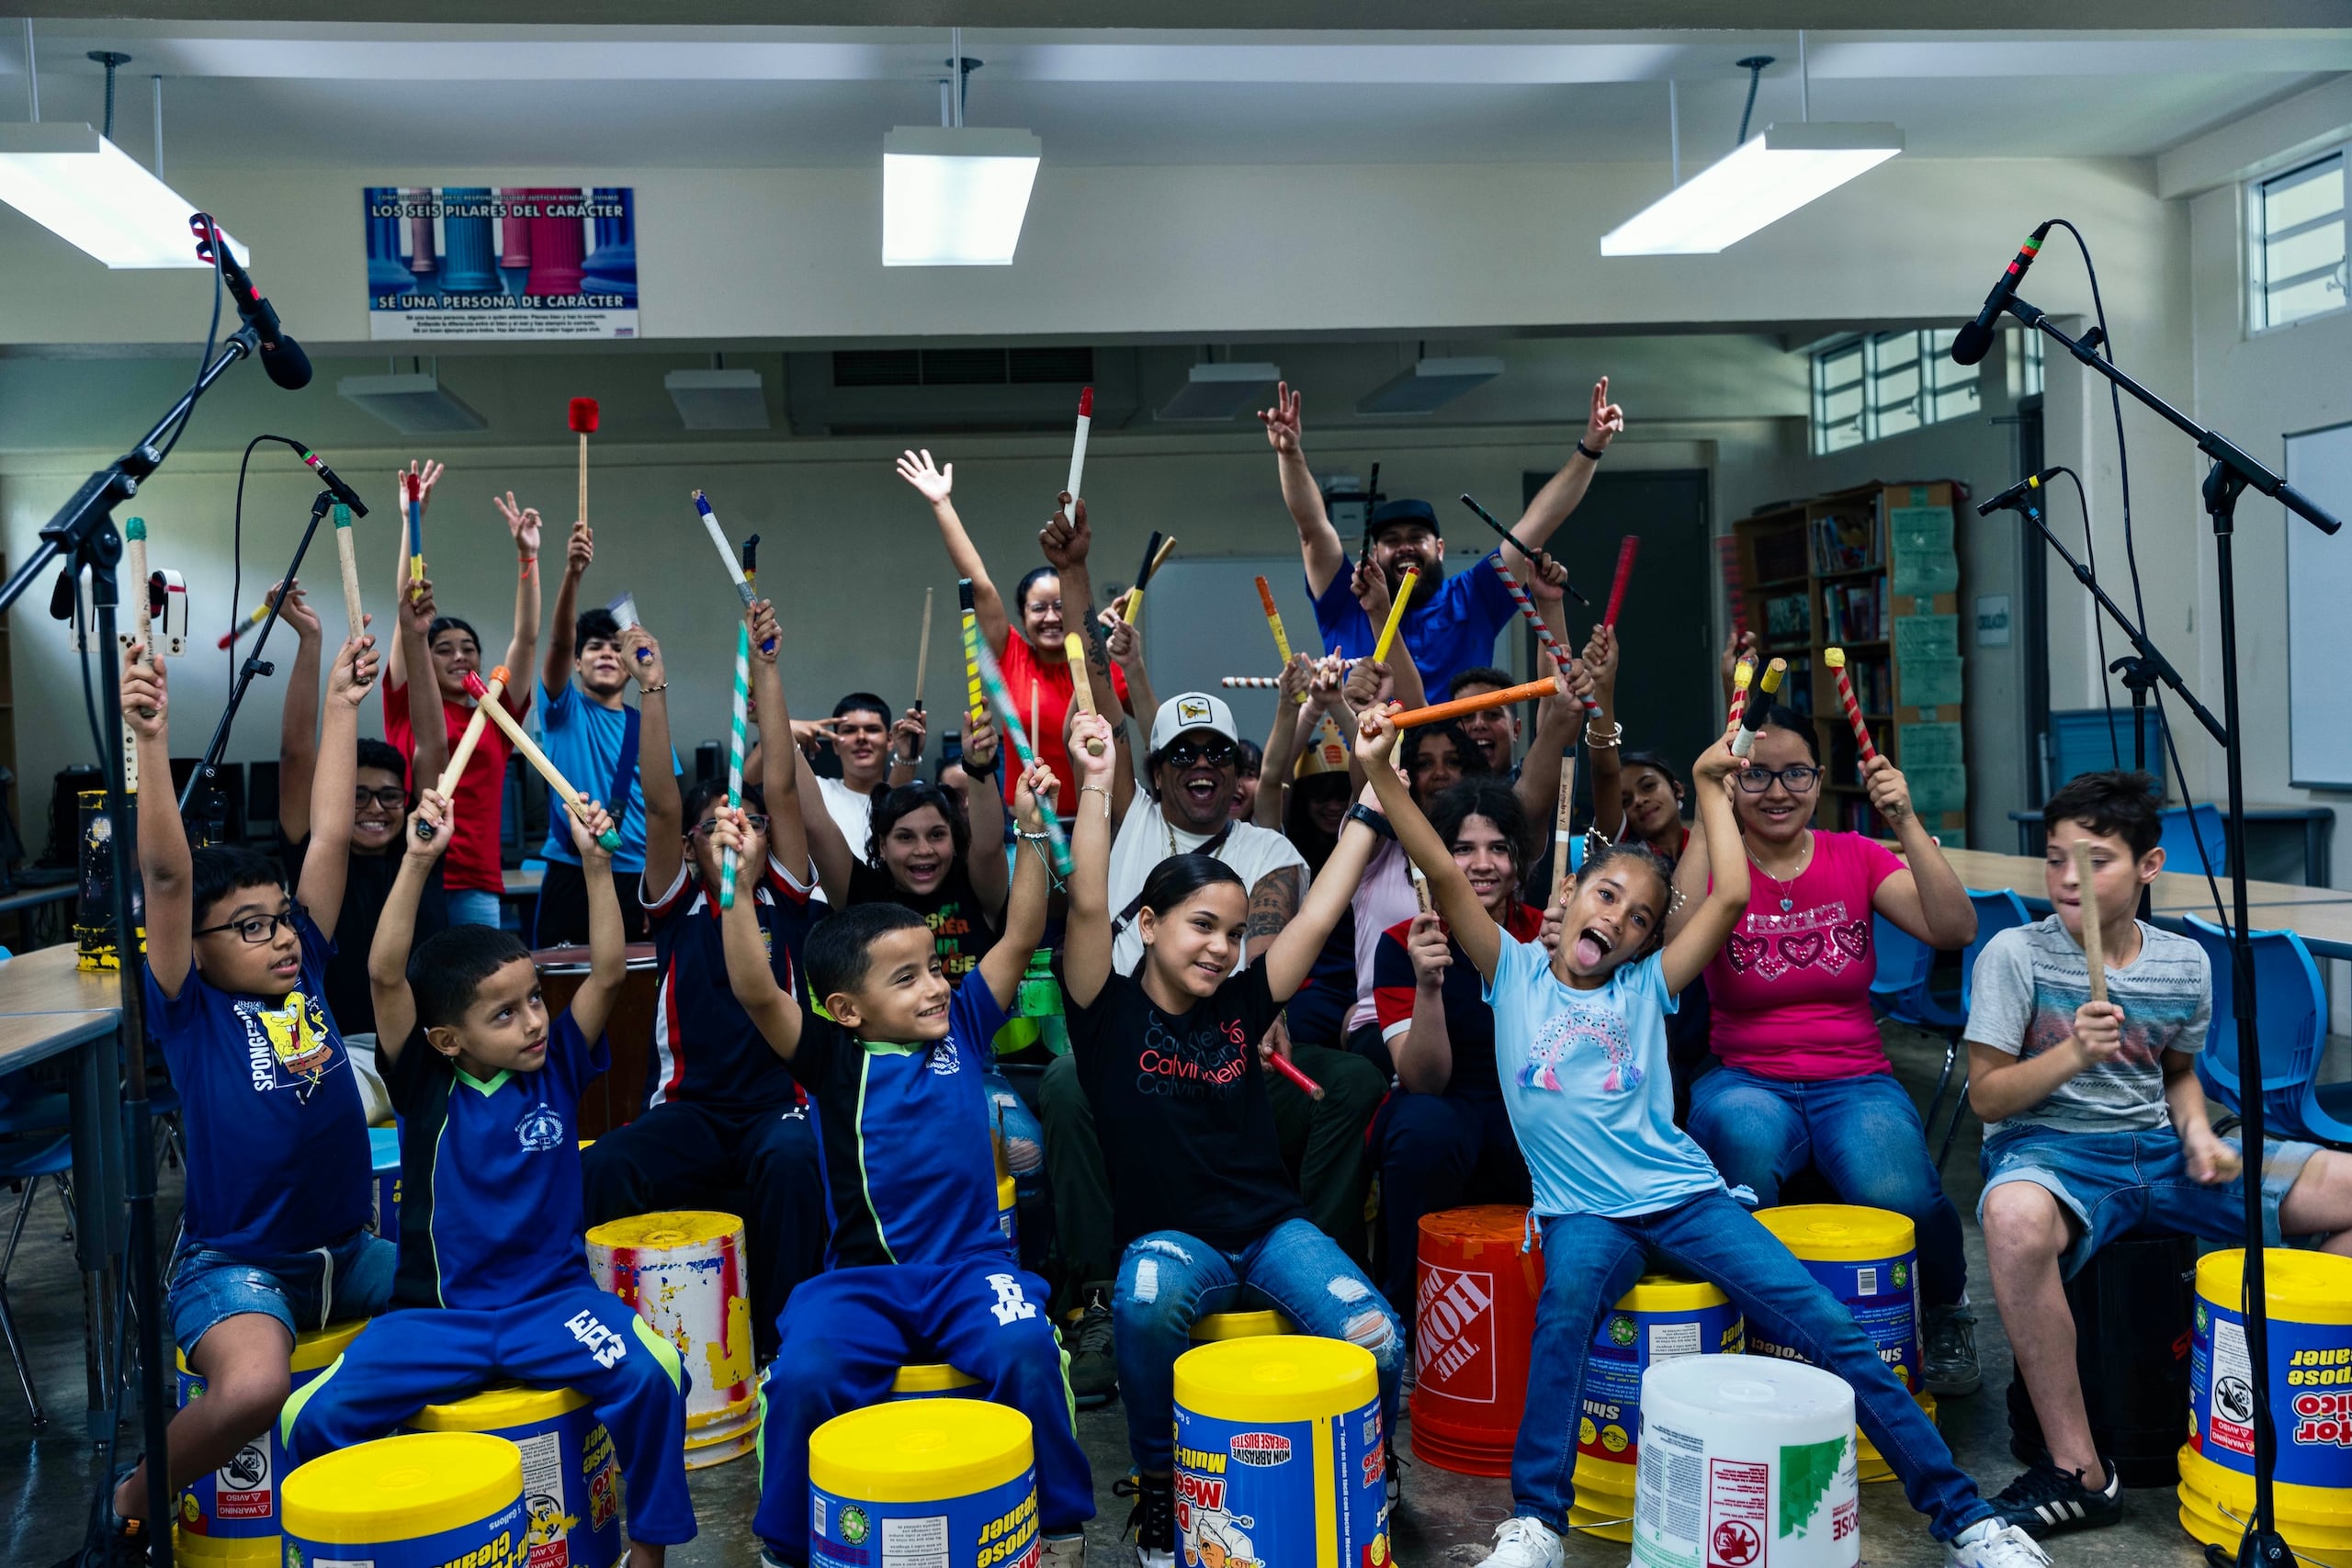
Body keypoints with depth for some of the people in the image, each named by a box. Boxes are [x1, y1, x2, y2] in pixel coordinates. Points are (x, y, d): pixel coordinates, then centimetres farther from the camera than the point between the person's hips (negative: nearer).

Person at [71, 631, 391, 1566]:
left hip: (347, 1252, 6)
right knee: (251, 1389, -33)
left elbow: (329, 837, 3)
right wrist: (151, 740, -31)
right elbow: (166, 875, -20)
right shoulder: (190, 1011, -7)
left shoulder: (306, 974, 5)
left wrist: (343, 707, 2)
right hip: (234, 1263, -6)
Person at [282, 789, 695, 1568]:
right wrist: (417, 862, -25)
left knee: (652, 1374, -26)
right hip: (436, 1314, 0)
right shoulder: (427, 1082, -3)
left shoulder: (557, 1065, 1)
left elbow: (609, 970, -9)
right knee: (313, 1417, -19)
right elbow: (386, 976, -16)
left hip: (553, 1300, 0)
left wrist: (594, 862, -18)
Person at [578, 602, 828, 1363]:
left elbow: (781, 787, 0)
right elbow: (660, 804, -2)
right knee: (607, 1168, -30)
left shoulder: (785, 899, 9)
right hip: (688, 1107, 1)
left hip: (780, 1105, -1)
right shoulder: (677, 908, 10)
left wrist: (766, 668, -4)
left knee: (792, 1165, -35)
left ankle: (780, 1344, -21)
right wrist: (653, 687, -8)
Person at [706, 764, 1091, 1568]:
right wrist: (740, 887, -23)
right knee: (804, 1374, -25)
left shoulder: (962, 1028, 7)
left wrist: (1032, 835, -4)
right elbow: (757, 993, -14)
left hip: (972, 1264, 1)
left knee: (1025, 1348, -27)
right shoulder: (833, 1056, 0)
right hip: (862, 1276, -1)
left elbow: (1021, 937, 5)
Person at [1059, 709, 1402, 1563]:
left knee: (1376, 1339, -22)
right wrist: (1095, 784, -22)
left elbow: (1317, 915, 5)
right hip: (1169, 1237, -3)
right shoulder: (1109, 1012, -3)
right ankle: (1159, 1489, -13)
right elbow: (1089, 904, -17)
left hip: (1271, 1228, 3)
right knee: (1147, 1303, -39)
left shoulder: (1240, 1006, 6)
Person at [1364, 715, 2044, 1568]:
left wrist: (1709, 782, 9)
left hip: (1685, 1195, 2)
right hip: (1582, 1212, -2)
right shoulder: (1516, 971, 10)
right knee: (1566, 1305, -36)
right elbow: (1444, 872, -2)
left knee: (1831, 1325, -10)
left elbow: (1729, 896, 3)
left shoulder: (1645, 987, 12)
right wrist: (1380, 770, -11)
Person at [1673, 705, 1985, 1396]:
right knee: (1746, 1137, -37)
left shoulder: (1855, 858, 6)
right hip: (1747, 1083, -1)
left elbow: (1955, 930, -9)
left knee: (1895, 1190, -30)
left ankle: (1947, 1313, 6)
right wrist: (1707, 816, -26)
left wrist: (1907, 826, -19)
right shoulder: (1717, 864, 1)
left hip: (1854, 1084, 1)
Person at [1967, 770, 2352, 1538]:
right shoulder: (2015, 955, -7)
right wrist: (2073, 1053, -24)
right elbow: (1987, 1095, -8)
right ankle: (2078, 1468, -27)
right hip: (2048, 1147, -5)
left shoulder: (2184, 963, 7)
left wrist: (2197, 1134, 1)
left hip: (2156, 1149, 5)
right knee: (2015, 1216, -42)